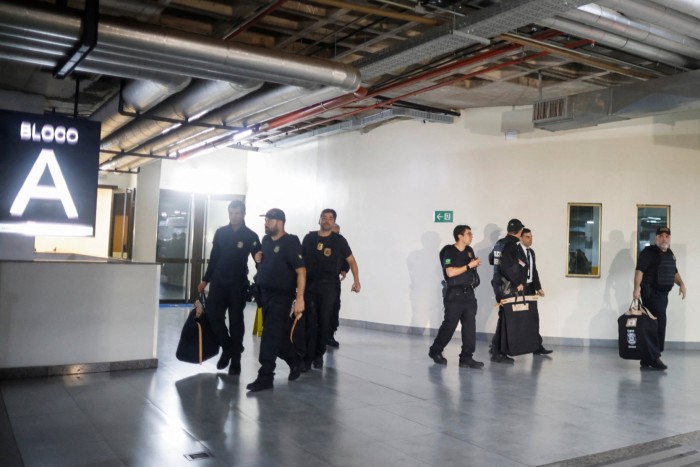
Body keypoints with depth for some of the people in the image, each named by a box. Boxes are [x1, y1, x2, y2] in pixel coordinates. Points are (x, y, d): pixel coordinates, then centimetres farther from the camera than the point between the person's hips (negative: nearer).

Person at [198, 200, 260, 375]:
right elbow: (213, 258, 12)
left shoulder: (250, 236, -3)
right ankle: (227, 347, 18)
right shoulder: (220, 233, 6)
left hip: (238, 284, -3)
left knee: (236, 321, 1)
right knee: (213, 315, -4)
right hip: (218, 282, 3)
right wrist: (205, 280, 12)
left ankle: (235, 359, 11)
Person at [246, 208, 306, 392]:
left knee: (271, 335, -7)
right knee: (278, 334, 16)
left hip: (281, 296, -7)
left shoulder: (290, 242, -13)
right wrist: (259, 260, 1)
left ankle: (265, 377, -2)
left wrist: (300, 298, -25)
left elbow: (301, 271, -18)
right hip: (265, 293, 7)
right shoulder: (266, 240, 8)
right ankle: (295, 361, 36)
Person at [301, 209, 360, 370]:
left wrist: (356, 281, -3)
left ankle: (319, 355, 18)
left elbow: (351, 261, 6)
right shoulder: (309, 238, 5)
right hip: (309, 284, 1)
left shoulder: (339, 240, 0)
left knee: (325, 322, 3)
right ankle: (307, 357, 3)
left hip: (329, 286, -1)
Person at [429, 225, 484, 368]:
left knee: (470, 326, 1)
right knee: (449, 325, 1)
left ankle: (466, 358, 5)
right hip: (454, 294, -6)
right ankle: (435, 351, 20)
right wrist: (469, 265, -18)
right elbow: (450, 272, -22)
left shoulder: (469, 250, 12)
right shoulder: (450, 252, -10)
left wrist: (476, 264, 5)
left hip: (469, 293, 7)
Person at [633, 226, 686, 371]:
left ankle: (647, 359, 15)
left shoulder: (670, 253, 17)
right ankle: (654, 357, -10)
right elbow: (639, 270, -17)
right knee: (659, 323, -14)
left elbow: (674, 271, 29)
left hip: (663, 293, 8)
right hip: (651, 292, -8)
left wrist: (681, 284, 12)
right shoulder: (649, 252, -9)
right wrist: (637, 288, -27)